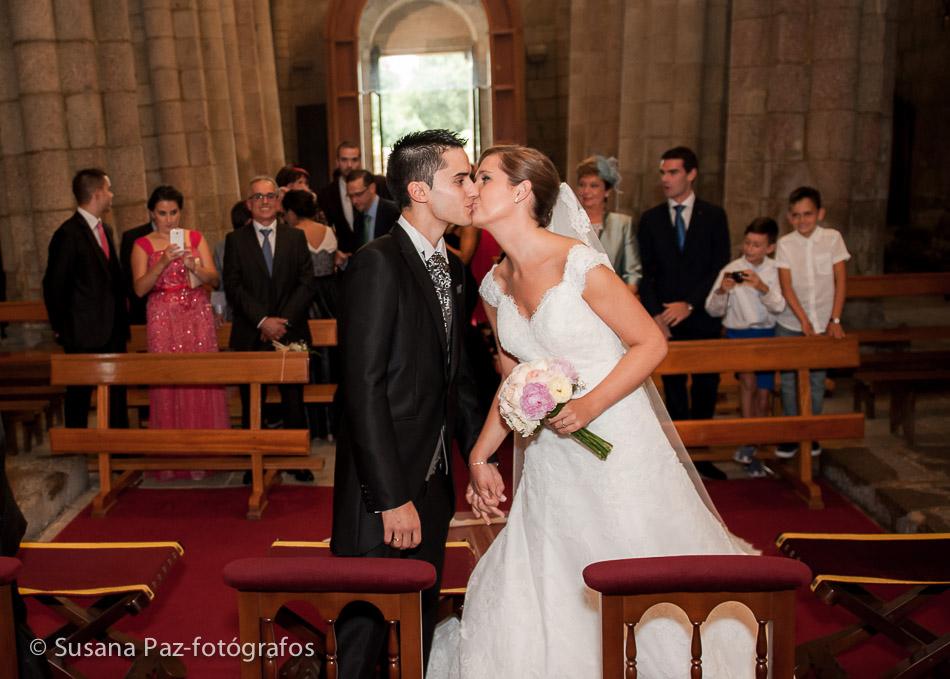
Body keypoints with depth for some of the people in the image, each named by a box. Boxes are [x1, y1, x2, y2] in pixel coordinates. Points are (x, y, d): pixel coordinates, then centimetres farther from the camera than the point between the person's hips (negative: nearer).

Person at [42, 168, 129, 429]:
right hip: (84, 332, -8)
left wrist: (121, 318, 14)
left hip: (113, 330, 8)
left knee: (117, 392, 13)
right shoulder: (68, 234, -13)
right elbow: (54, 284, -10)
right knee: (79, 393, 4)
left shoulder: (105, 230, 12)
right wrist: (60, 327, -6)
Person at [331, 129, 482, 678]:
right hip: (385, 490, -8)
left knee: (422, 623, 20)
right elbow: (364, 389, -20)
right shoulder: (377, 264, -17)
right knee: (366, 631, 8)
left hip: (434, 487, 8)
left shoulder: (452, 267, 9)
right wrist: (392, 498, -20)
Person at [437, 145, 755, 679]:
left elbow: (651, 343, -12)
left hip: (617, 447, -6)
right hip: (551, 463, 6)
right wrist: (480, 458, 9)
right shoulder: (496, 286, 3)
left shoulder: (580, 264, -17)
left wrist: (590, 405, -23)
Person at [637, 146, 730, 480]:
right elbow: (646, 273, 3)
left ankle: (701, 455, 17)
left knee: (706, 388, 5)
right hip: (665, 321, 0)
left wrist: (689, 304, -13)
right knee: (674, 391, 5)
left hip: (703, 318, 0)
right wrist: (654, 314, -9)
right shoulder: (650, 219, 7)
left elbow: (720, 268, -3)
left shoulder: (714, 215, 4)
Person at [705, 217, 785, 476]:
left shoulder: (773, 270, 0)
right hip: (737, 333, -2)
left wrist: (763, 288, -28)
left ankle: (751, 452, 21)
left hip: (766, 334, 3)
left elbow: (778, 307, -10)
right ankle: (747, 444, -20)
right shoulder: (731, 270, -6)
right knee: (748, 378, -29)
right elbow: (713, 311, -5)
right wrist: (721, 291, -25)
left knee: (762, 399, 4)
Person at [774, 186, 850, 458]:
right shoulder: (785, 244, -4)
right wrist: (804, 322, -17)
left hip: (823, 323, 0)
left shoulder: (832, 238, -4)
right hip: (790, 324, 0)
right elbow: (786, 287, -9)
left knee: (817, 379, 6)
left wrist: (835, 320, -9)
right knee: (789, 378, 3)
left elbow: (841, 281, -3)